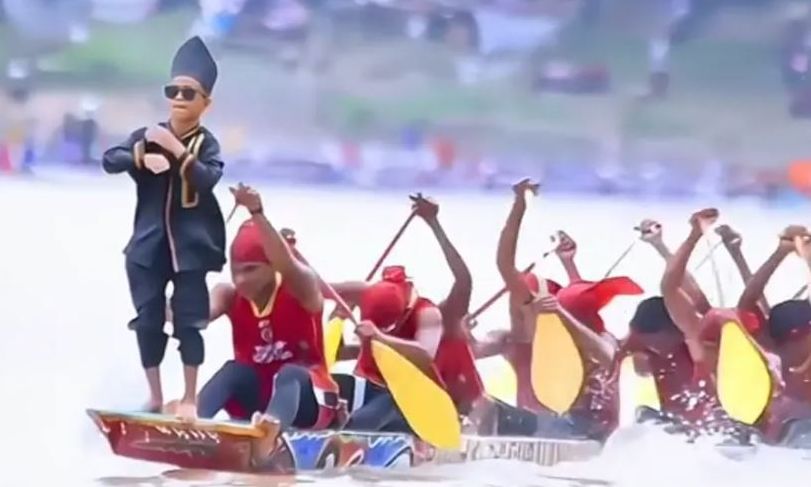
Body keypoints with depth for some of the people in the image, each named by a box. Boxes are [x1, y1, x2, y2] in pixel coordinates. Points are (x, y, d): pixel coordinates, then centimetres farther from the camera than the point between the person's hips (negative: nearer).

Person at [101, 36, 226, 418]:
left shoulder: (206, 143, -4)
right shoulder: (147, 135, 3)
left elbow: (208, 180, -20)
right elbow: (109, 160, -8)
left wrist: (177, 150, -24)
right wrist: (142, 156, -22)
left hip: (190, 245, -3)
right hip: (149, 243, 3)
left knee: (188, 322, 0)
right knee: (148, 320, 7)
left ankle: (189, 398, 11)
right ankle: (155, 395, 21)